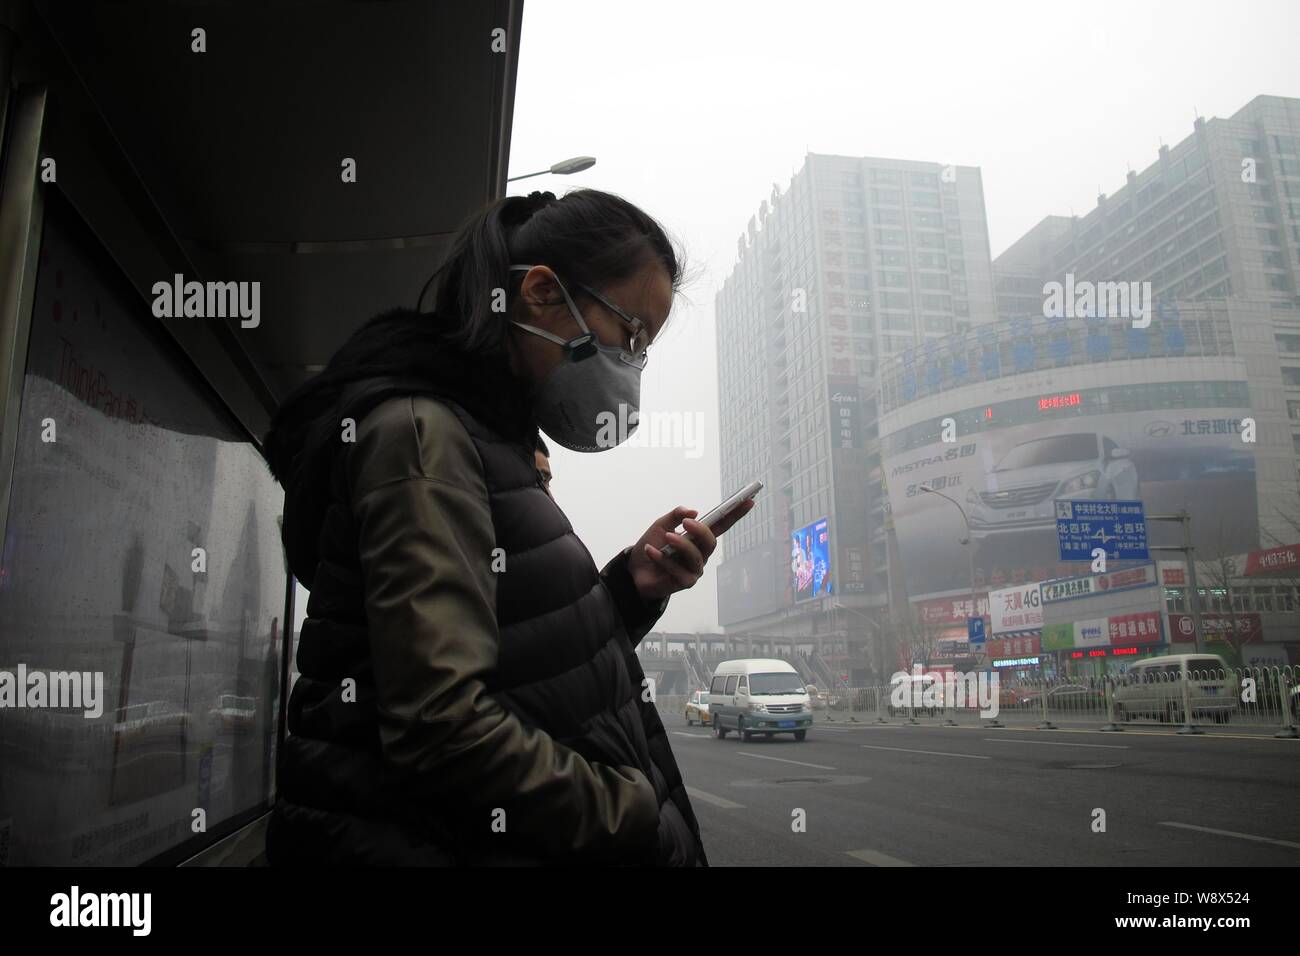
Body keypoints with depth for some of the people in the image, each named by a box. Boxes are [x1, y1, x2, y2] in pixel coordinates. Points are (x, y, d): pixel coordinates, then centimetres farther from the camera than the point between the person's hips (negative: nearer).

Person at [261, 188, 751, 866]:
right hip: (430, 837, -8)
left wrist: (630, 586, -3)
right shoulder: (422, 433, -14)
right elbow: (443, 727, -23)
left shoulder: (489, 439, 13)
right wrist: (644, 818, -15)